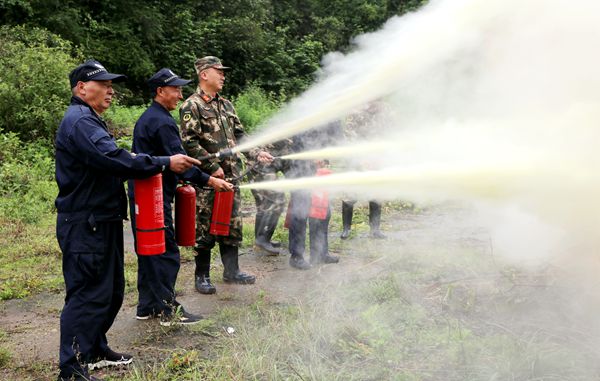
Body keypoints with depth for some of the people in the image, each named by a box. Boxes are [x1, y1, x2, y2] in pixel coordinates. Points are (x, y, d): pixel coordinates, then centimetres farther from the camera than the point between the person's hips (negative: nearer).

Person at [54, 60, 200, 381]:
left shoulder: (89, 120, 20)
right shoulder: (80, 121, -16)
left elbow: (107, 165, 20)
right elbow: (114, 159, -28)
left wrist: (148, 169, 5)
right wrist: (165, 163, -24)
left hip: (102, 221, 11)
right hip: (84, 225, -11)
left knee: (111, 291, 17)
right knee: (87, 294, -7)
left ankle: (95, 350, 30)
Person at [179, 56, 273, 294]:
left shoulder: (226, 105, 16)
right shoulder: (192, 106, -7)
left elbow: (239, 136, 20)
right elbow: (190, 143, -15)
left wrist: (257, 153, 6)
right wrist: (213, 167, -17)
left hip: (230, 176, 7)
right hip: (206, 178, -7)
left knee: (232, 224, 12)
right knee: (205, 228, 0)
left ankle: (231, 271, 24)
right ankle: (202, 276, 13)